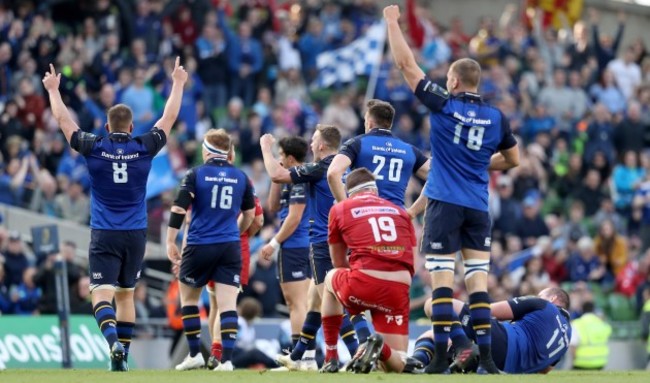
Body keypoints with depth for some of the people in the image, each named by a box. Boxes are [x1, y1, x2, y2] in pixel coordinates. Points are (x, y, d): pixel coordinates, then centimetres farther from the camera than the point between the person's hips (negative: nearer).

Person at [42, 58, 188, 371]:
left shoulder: (94, 148, -6)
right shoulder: (145, 148, -2)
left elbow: (63, 120, 6)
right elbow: (169, 118, 12)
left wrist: (53, 89, 21)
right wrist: (178, 84, 25)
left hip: (104, 235, -3)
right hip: (136, 234, 3)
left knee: (102, 294, -8)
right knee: (126, 294, 14)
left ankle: (113, 341, -33)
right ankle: (123, 355, 15)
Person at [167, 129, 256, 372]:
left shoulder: (195, 175, -2)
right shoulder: (241, 177, 7)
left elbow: (179, 210, -8)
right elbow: (249, 214, 17)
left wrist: (170, 242, -1)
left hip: (199, 247, -2)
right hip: (230, 247, 2)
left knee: (188, 298, 17)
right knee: (227, 304, -1)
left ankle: (195, 354, 17)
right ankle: (226, 359, -10)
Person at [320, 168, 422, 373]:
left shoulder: (339, 210, 16)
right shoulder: (401, 212, 21)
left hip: (362, 286, -2)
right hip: (399, 288, 2)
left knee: (331, 279, 36)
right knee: (397, 365, 15)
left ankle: (331, 358, 27)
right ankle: (381, 347, -22)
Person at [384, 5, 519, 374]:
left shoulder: (443, 105, -4)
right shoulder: (496, 117, 6)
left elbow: (406, 64, 0)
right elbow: (512, 160, 17)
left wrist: (392, 20, 9)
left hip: (445, 204, -3)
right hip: (479, 208, 3)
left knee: (442, 281, -4)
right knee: (478, 282, 3)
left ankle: (441, 358, -8)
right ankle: (485, 358, -2)